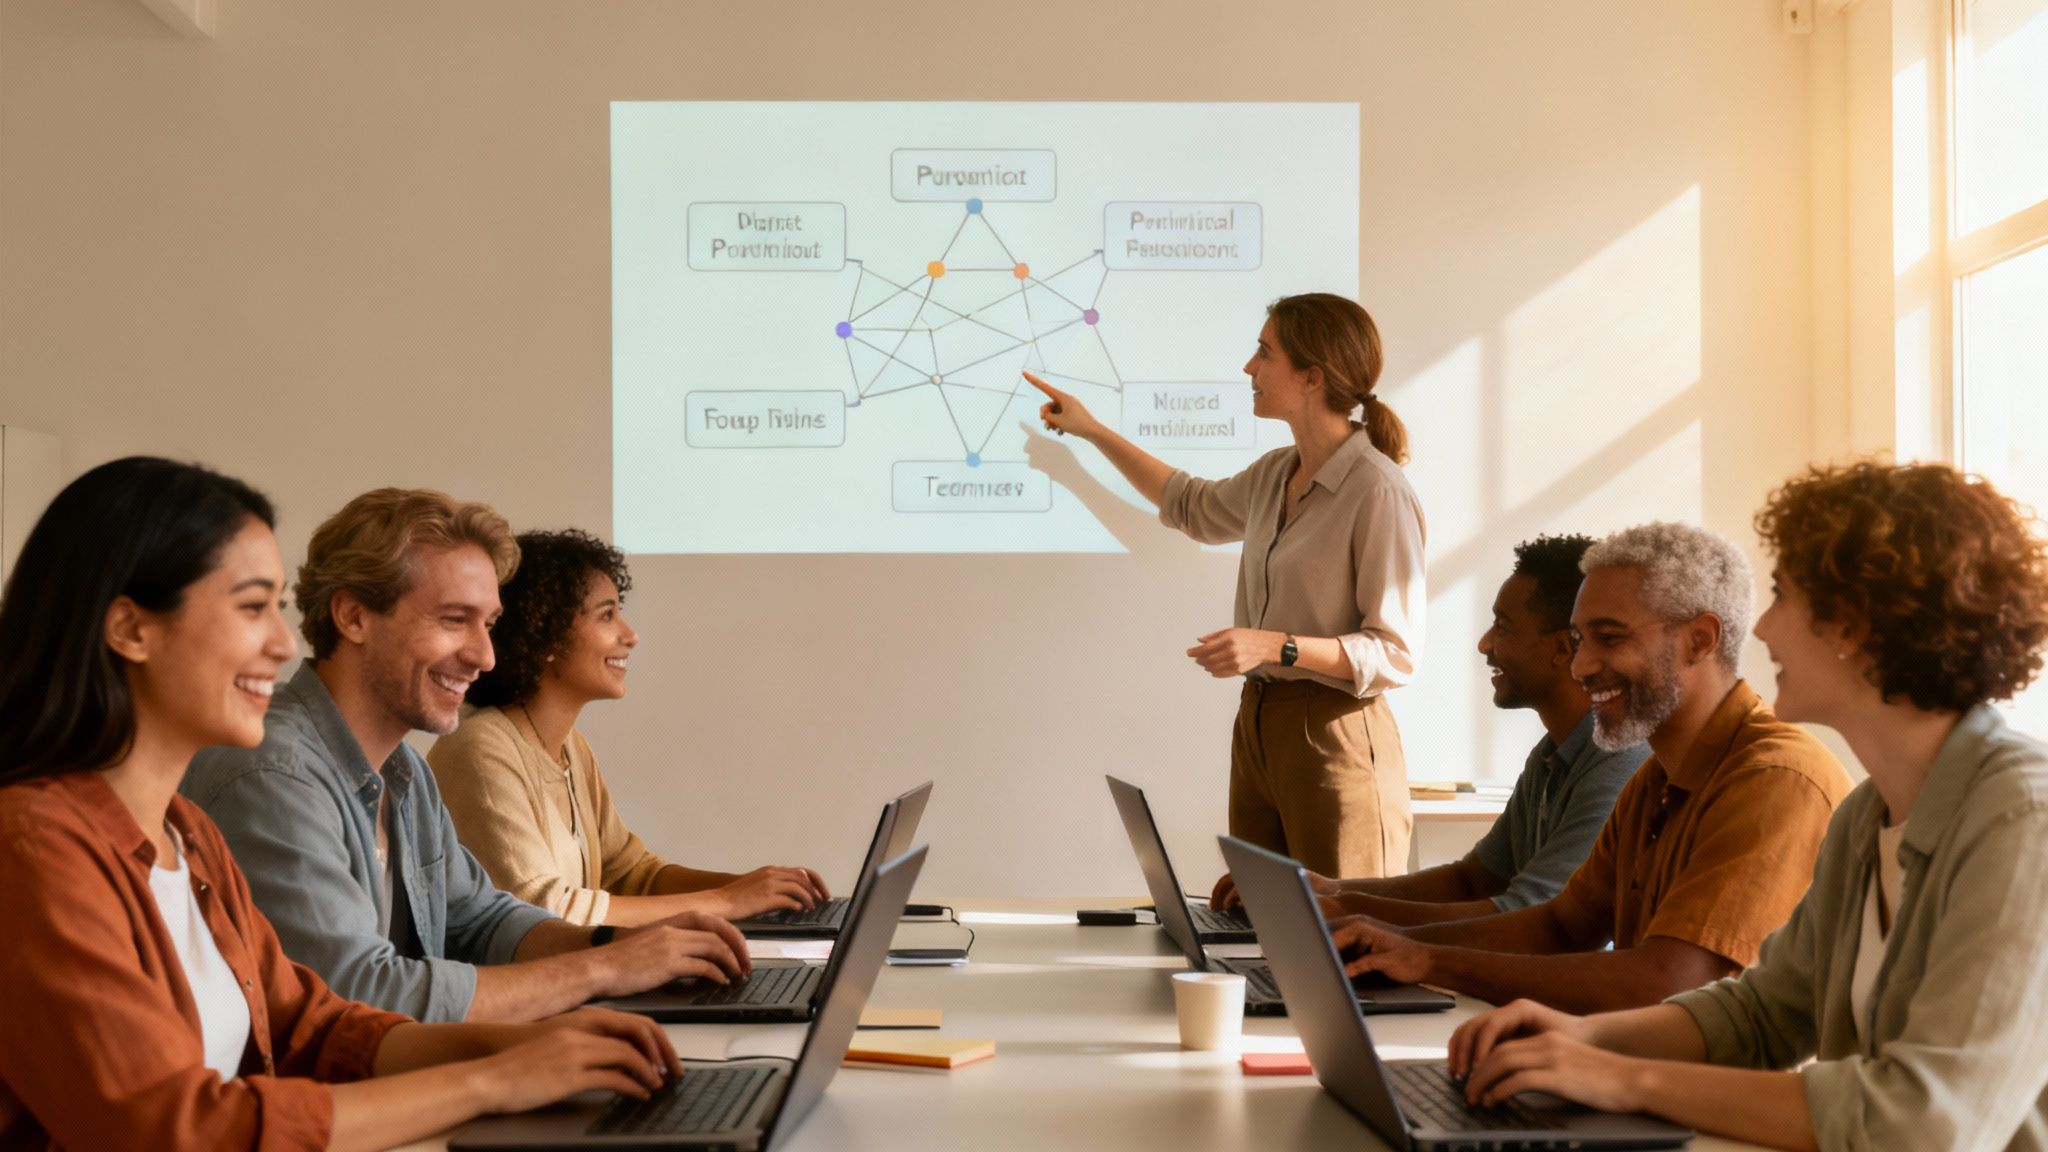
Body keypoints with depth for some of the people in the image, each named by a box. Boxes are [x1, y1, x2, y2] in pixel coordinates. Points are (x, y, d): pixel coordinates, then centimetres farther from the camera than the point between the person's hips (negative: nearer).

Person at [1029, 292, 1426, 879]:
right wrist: (1092, 430, 33)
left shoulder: (1379, 493, -15)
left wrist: (1277, 645, -25)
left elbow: (1395, 654, -16)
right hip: (1257, 723, 8)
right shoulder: (1274, 474, 10)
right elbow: (1193, 506, 32)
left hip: (1333, 734, -8)